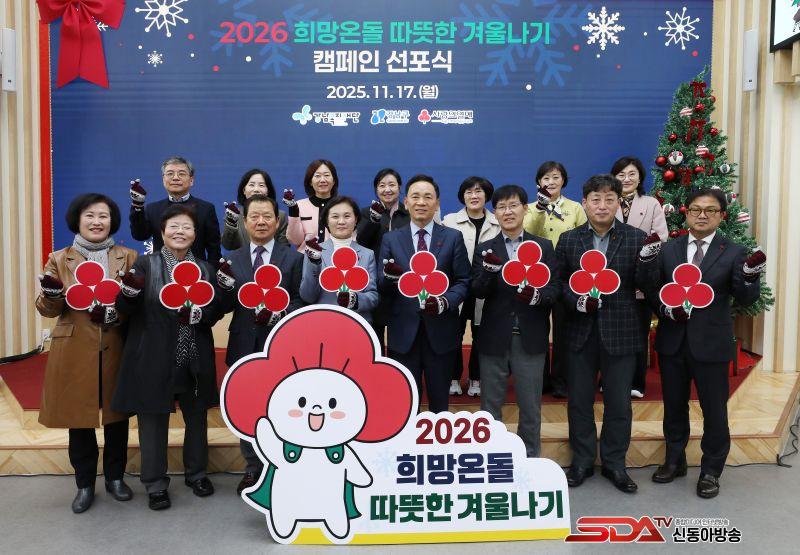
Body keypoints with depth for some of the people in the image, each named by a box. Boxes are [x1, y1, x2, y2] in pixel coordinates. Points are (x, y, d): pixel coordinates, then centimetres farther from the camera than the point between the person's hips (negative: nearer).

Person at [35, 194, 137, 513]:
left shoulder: (128, 257, 4)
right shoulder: (59, 260, 5)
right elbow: (48, 310, 3)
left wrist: (118, 312, -17)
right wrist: (52, 293, -19)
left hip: (116, 350, 0)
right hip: (75, 352, 0)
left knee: (117, 415, 11)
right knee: (78, 419, 7)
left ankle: (115, 477, 29)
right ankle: (85, 484, 23)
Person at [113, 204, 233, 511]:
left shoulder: (206, 269, 6)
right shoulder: (146, 264, -2)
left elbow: (215, 313, 1)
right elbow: (124, 308, -7)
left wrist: (195, 314, -20)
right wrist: (129, 292, -29)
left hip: (195, 361, 3)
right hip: (154, 360, -3)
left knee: (197, 418, 16)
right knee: (154, 422, 7)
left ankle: (196, 473, 36)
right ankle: (155, 484, 23)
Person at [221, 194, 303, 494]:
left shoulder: (293, 257, 1)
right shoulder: (232, 260, 9)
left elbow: (302, 300, -3)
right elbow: (225, 305, 3)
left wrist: (279, 312, -21)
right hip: (245, 346, 3)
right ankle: (253, 468, 28)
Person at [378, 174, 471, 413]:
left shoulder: (453, 238, 3)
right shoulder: (390, 239, 5)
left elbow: (463, 282, 0)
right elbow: (381, 288, 1)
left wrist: (445, 301, -19)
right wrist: (389, 277, -21)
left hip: (440, 331, 0)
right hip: (403, 332, 1)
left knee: (439, 400, 14)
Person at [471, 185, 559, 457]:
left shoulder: (544, 246, 4)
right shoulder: (485, 249, 3)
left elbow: (555, 287, -1)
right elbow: (477, 291, -7)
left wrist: (537, 294, -22)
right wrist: (489, 271, -27)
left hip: (530, 339, 0)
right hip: (494, 338, 0)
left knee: (531, 406, 12)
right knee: (490, 406, 12)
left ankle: (530, 459, 29)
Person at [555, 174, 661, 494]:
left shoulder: (636, 239, -1)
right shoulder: (569, 240, 3)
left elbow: (645, 287, -4)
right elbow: (557, 283, 4)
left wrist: (647, 261, -23)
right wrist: (576, 301, -15)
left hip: (620, 332, -1)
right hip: (581, 332, 1)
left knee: (619, 403, 10)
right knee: (579, 400, 12)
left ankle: (614, 463, 28)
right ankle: (582, 461, 29)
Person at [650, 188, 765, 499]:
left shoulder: (733, 252, -5)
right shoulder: (669, 250, 4)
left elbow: (746, 300, -12)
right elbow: (654, 291, 7)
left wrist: (750, 276, -32)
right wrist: (666, 309, -13)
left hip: (711, 344, -3)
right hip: (672, 342, 3)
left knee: (714, 410, 7)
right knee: (674, 405, 17)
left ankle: (711, 470, 27)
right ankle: (674, 461, 36)